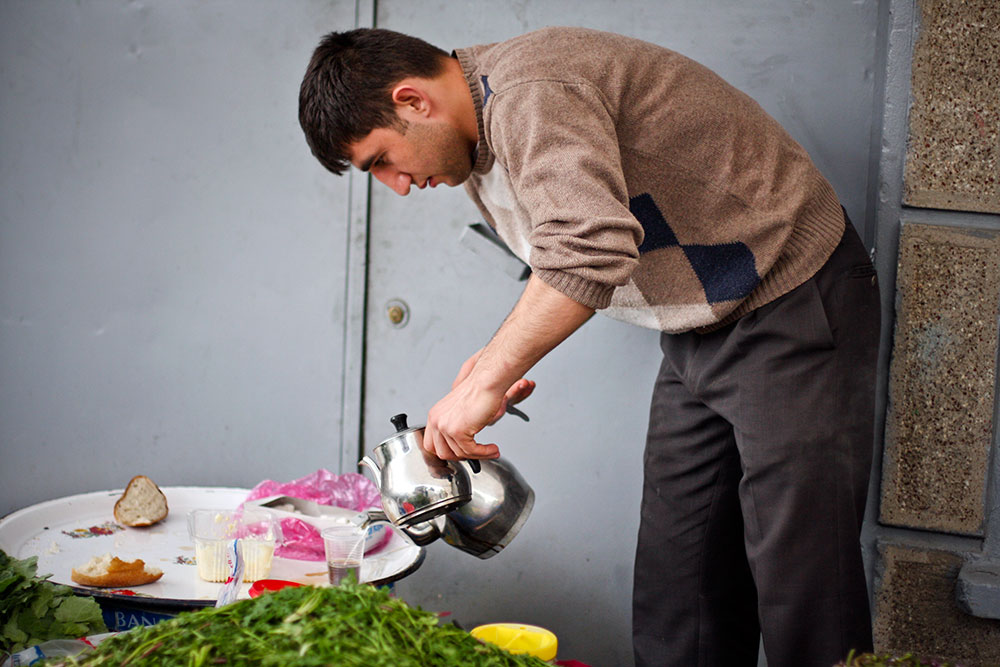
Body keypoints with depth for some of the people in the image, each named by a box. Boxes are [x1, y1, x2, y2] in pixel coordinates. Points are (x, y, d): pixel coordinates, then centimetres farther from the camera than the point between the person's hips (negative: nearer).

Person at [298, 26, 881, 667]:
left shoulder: (530, 94, -24)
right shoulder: (478, 142, 9)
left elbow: (591, 249, -38)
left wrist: (488, 381, -32)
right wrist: (501, 356, 9)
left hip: (796, 310, -10)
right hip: (698, 333, 10)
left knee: (798, 572, -9)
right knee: (674, 577, 7)